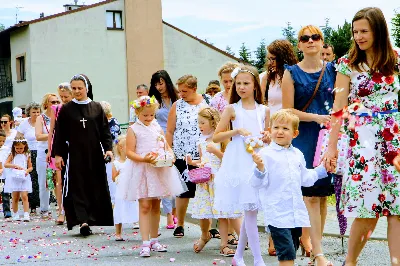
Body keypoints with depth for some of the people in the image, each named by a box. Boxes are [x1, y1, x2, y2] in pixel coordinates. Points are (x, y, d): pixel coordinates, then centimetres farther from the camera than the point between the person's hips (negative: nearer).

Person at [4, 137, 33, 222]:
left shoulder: (27, 155, 6)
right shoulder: (12, 155, 4)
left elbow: (30, 167, 8)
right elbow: (5, 164, -6)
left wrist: (27, 170, -13)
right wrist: (15, 165, -18)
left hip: (24, 178, -1)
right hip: (14, 178, 1)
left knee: (24, 196, -11)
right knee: (15, 197, 7)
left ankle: (26, 215, -14)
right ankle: (15, 215, 18)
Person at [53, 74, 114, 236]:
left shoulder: (97, 108, 6)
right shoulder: (66, 110, 3)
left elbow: (105, 131, 6)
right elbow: (59, 134, 4)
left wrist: (108, 148, -7)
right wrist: (58, 154, -2)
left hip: (95, 155, 2)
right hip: (75, 155, -1)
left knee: (96, 187, 4)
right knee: (78, 187, -8)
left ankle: (92, 219, 14)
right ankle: (83, 220, -15)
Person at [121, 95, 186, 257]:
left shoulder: (157, 128, 11)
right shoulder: (133, 129, -4)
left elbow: (167, 147, 14)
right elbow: (129, 152, -9)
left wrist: (170, 156, -7)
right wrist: (144, 159, -24)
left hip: (160, 170, 5)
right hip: (142, 171, -5)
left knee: (156, 206, 12)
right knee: (145, 206, -9)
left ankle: (154, 240, 23)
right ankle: (145, 243, -8)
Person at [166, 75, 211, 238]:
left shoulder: (208, 103, 3)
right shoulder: (177, 105, 5)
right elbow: (169, 131, 5)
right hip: (182, 156, 1)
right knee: (183, 191, 5)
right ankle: (179, 225, 16)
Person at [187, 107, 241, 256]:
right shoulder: (201, 141, 11)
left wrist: (215, 150, -20)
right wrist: (192, 162, 2)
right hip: (204, 180, 5)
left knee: (222, 213, -2)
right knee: (203, 212, 6)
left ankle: (223, 245, 6)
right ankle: (205, 236, 34)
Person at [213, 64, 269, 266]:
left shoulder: (264, 110, 9)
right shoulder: (232, 109, 1)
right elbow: (216, 137, 0)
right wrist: (237, 131, -12)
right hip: (238, 164, -3)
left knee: (250, 210, 8)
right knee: (250, 210, -7)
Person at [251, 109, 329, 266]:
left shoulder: (297, 155, 13)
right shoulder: (265, 154, -8)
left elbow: (305, 179, 24)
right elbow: (258, 183, -12)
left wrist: (323, 169, 24)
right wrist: (260, 168, -30)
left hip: (297, 214, 7)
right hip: (277, 215, -7)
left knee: (291, 252, 14)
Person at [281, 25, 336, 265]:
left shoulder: (333, 70, 8)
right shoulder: (292, 73, 2)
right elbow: (288, 110, -2)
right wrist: (316, 117, -13)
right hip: (303, 137, -3)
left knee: (323, 192, 5)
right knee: (311, 193, -7)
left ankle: (309, 240, 17)